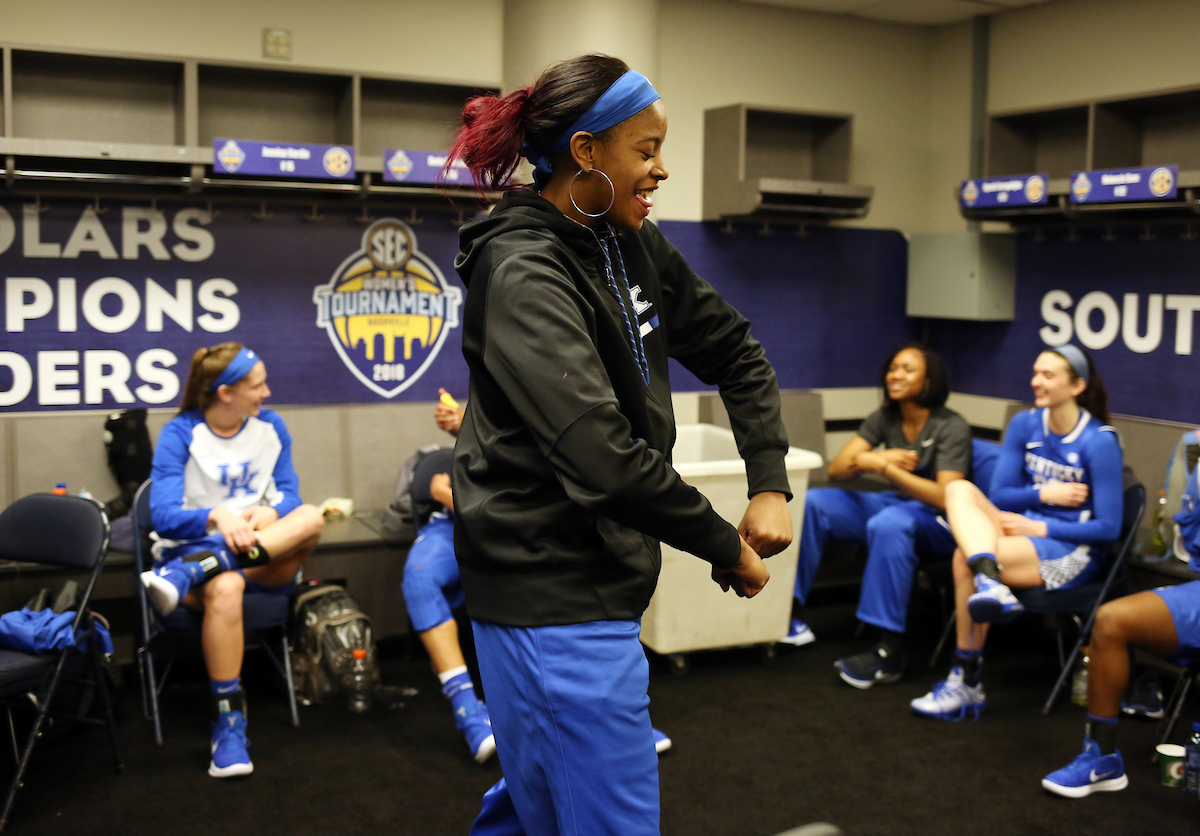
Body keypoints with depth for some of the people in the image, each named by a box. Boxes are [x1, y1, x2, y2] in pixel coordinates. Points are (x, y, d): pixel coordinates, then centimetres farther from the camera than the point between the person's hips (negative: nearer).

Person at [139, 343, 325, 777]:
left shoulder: (271, 427, 9)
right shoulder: (180, 434, -4)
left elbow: (289, 495, 4)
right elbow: (164, 517, -12)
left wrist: (268, 515, -20)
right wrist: (217, 518, -31)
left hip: (268, 558, 4)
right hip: (194, 547, -3)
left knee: (310, 518, -29)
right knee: (225, 587, -40)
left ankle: (187, 574, -36)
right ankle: (228, 723, -31)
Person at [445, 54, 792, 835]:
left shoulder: (634, 246, 6)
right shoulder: (525, 276, -20)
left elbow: (735, 351, 12)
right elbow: (601, 458, -29)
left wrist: (770, 482, -2)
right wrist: (728, 546, -17)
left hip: (597, 577, 9)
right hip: (556, 602, -9)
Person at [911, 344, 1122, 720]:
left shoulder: (1100, 441, -11)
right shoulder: (1025, 424, 6)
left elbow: (1108, 527, -11)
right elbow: (999, 495, 6)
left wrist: (1039, 527, -15)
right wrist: (1046, 494, -10)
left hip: (1071, 551, -6)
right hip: (1026, 529, 6)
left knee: (964, 559, -28)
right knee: (958, 489, -22)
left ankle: (968, 683, -15)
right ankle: (991, 586, -44)